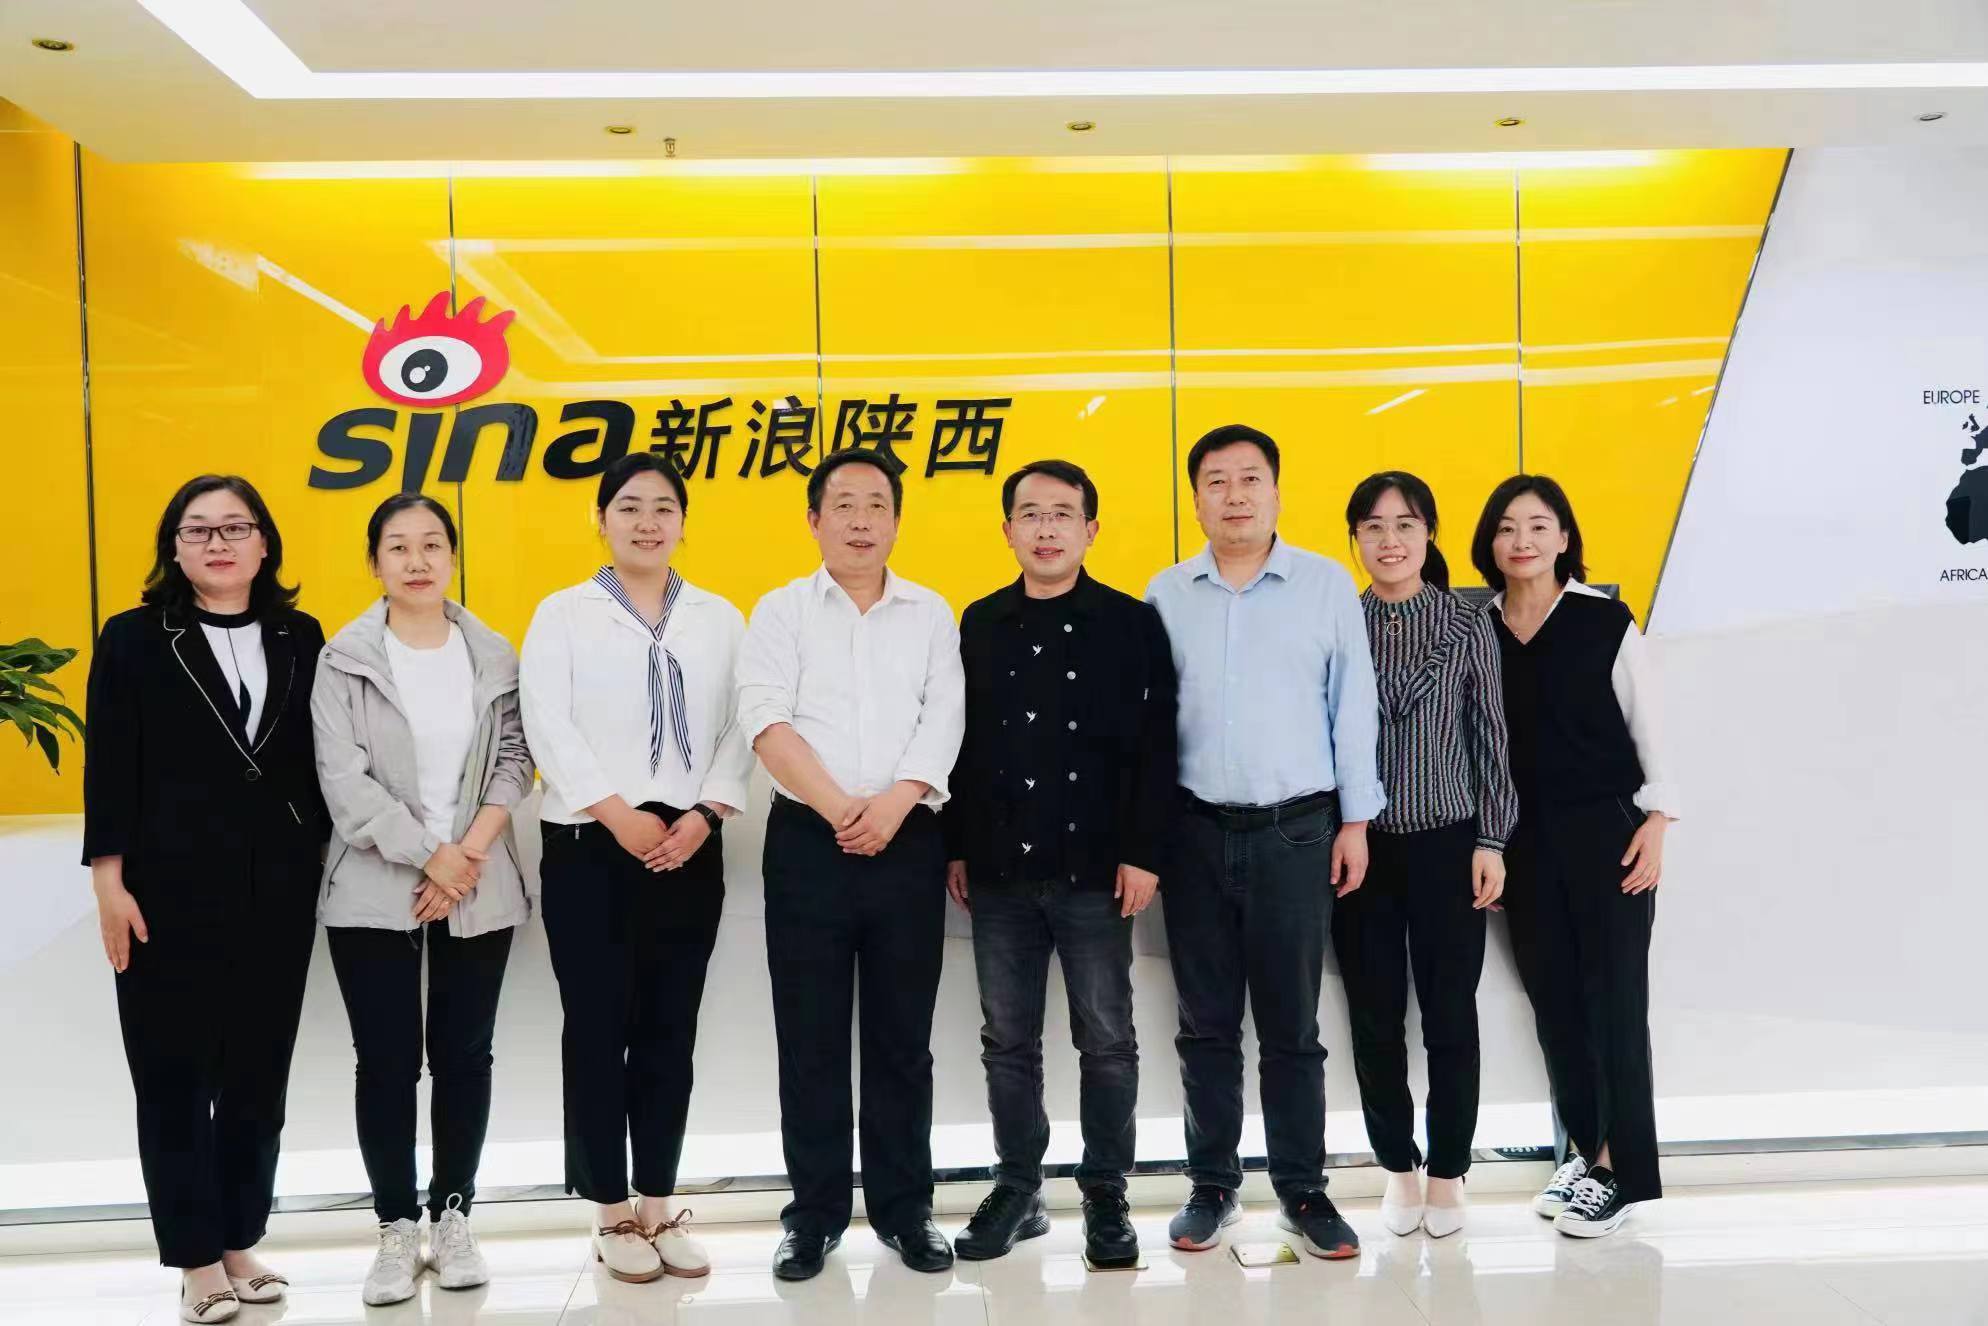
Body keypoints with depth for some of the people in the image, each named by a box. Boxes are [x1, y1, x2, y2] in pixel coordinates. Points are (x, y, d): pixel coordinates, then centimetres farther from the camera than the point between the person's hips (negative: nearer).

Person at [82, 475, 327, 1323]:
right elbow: (109, 770, -4)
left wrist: (324, 863, 6)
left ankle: (240, 1245, 23)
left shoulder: (300, 638, 6)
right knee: (175, 1078, 4)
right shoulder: (134, 640, -2)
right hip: (170, 892, -3)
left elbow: (318, 762, 8)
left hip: (276, 893, 3)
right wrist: (110, 882, -9)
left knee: (258, 1075, 10)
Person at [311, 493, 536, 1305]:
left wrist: (469, 856, -11)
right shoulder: (344, 659, -2)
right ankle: (397, 1228, 16)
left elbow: (513, 760, 1)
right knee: (387, 1061, 3)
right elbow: (344, 779, -9)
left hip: (479, 892, 2)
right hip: (375, 891, -2)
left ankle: (452, 1216, 21)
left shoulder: (494, 654, 5)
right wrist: (431, 857, -13)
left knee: (464, 1055, 7)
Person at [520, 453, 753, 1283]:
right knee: (598, 1032, 3)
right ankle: (614, 1216, 14)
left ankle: (659, 1207, 19)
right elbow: (548, 727, -8)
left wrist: (703, 816, -10)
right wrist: (620, 815, -15)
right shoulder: (562, 614, 2)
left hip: (689, 849, 3)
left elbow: (738, 729, 4)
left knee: (670, 1033, 8)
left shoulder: (719, 619, 10)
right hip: (589, 848, -2)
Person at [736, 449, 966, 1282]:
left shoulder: (930, 614, 9)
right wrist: (840, 809, -16)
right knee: (810, 1038, 5)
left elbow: (944, 721, -1)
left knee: (902, 1037, 8)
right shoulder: (781, 612, 5)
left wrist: (893, 804, -16)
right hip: (808, 842, -1)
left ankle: (903, 1208, 19)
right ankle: (816, 1213, 17)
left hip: (908, 842, 1)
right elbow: (768, 721, -7)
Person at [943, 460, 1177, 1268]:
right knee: (1007, 1041, 11)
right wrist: (955, 848, 6)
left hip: (1095, 869, -3)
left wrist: (1142, 854, -10)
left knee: (1106, 1041, 7)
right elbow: (960, 742, 9)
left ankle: (1105, 1197, 19)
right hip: (999, 870, 3)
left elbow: (1154, 747, -5)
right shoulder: (980, 625, 8)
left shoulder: (1131, 624, -2)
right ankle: (1017, 1189, 24)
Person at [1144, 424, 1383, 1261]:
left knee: (1291, 1025, 6)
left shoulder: (1327, 584, 1)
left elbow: (1353, 707, 3)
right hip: (1197, 832, 2)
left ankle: (1303, 1190, 18)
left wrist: (1356, 819, 0)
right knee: (1206, 1024, 9)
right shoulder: (1166, 594, 5)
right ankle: (1212, 1184, 21)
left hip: (1297, 831, -1)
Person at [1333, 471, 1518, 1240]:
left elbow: (1490, 741, 2)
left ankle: (1447, 1174, 20)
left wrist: (1492, 841, -3)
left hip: (1446, 845, -1)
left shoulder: (1467, 628, 0)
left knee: (1450, 1015, 6)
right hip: (1362, 848, 1)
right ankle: (1398, 1170, 23)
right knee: (1375, 1018, 7)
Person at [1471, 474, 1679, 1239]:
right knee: (1553, 996, 9)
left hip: (1605, 827, -4)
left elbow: (1649, 728, -2)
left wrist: (1655, 824, -8)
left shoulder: (1606, 623, -4)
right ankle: (1586, 1152, 21)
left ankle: (1621, 1167, 7)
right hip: (1524, 836, 4)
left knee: (1613, 994, -1)